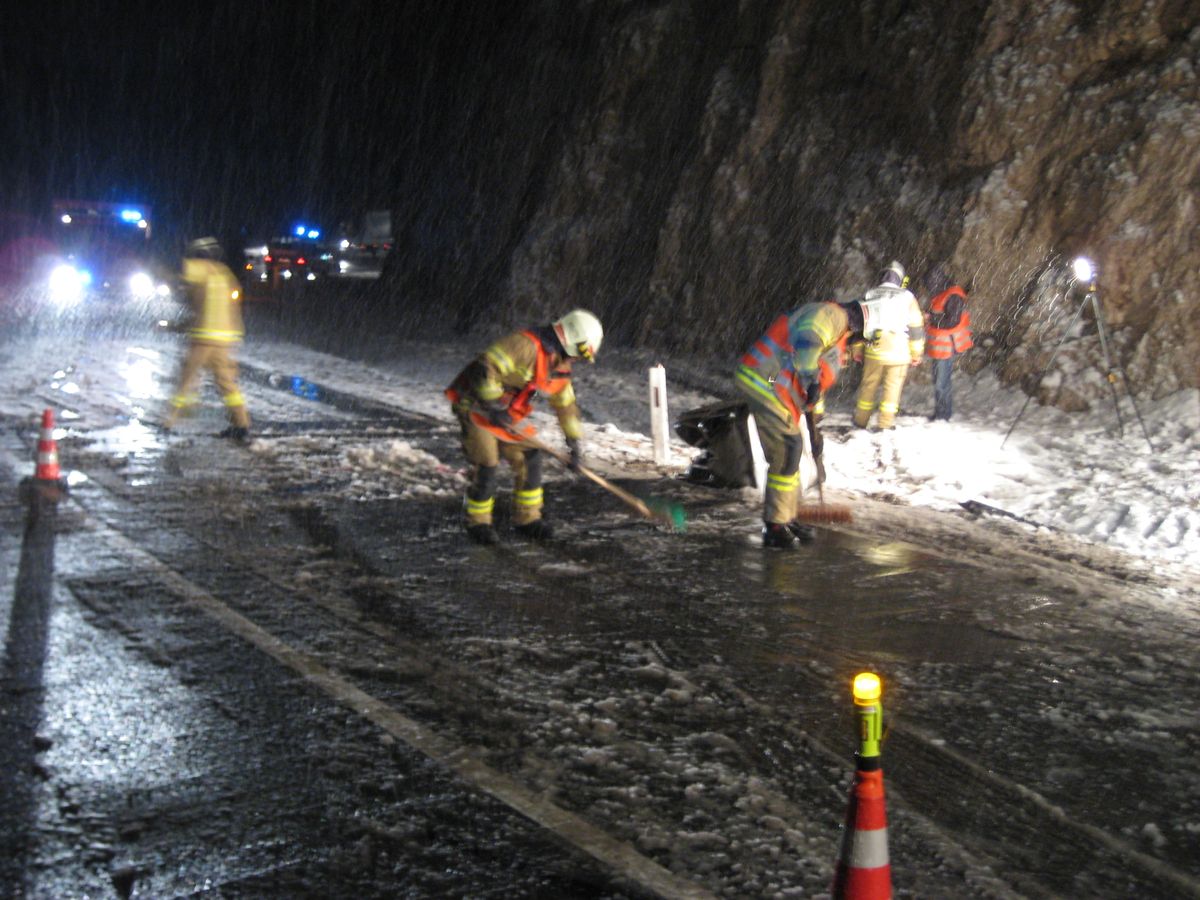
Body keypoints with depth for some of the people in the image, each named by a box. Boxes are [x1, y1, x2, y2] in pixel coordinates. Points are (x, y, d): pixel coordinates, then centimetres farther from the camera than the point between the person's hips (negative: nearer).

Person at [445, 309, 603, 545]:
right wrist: (495, 406, -33)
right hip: (474, 404, -8)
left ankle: (527, 519, 17)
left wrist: (575, 442, 15)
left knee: (529, 457, 3)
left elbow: (565, 404, 15)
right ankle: (478, 523, 10)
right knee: (486, 466, -10)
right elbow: (485, 368, -33)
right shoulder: (527, 345, -27)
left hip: (506, 413, 8)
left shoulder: (559, 366, 3)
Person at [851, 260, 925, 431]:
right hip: (899, 352, -2)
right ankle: (886, 423, 5)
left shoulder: (869, 295, 6)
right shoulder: (907, 297, -1)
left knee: (868, 385, 13)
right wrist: (916, 353, 9)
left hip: (874, 352, 2)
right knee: (892, 387, 6)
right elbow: (916, 327, 1)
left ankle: (860, 421, 20)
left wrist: (856, 350, 18)